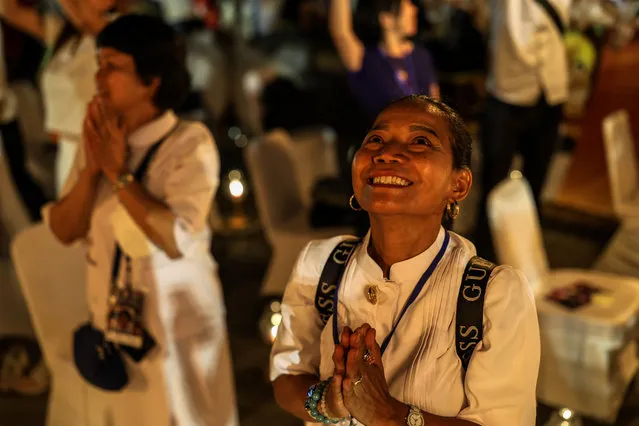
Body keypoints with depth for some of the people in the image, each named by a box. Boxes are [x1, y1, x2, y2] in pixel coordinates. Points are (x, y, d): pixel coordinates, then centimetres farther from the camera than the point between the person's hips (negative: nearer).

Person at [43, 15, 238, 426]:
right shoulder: (97, 138, 2)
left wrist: (118, 172, -21)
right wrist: (91, 168, -15)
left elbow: (177, 238, -26)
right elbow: (64, 231, -1)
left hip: (177, 323, -5)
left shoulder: (191, 142, -16)